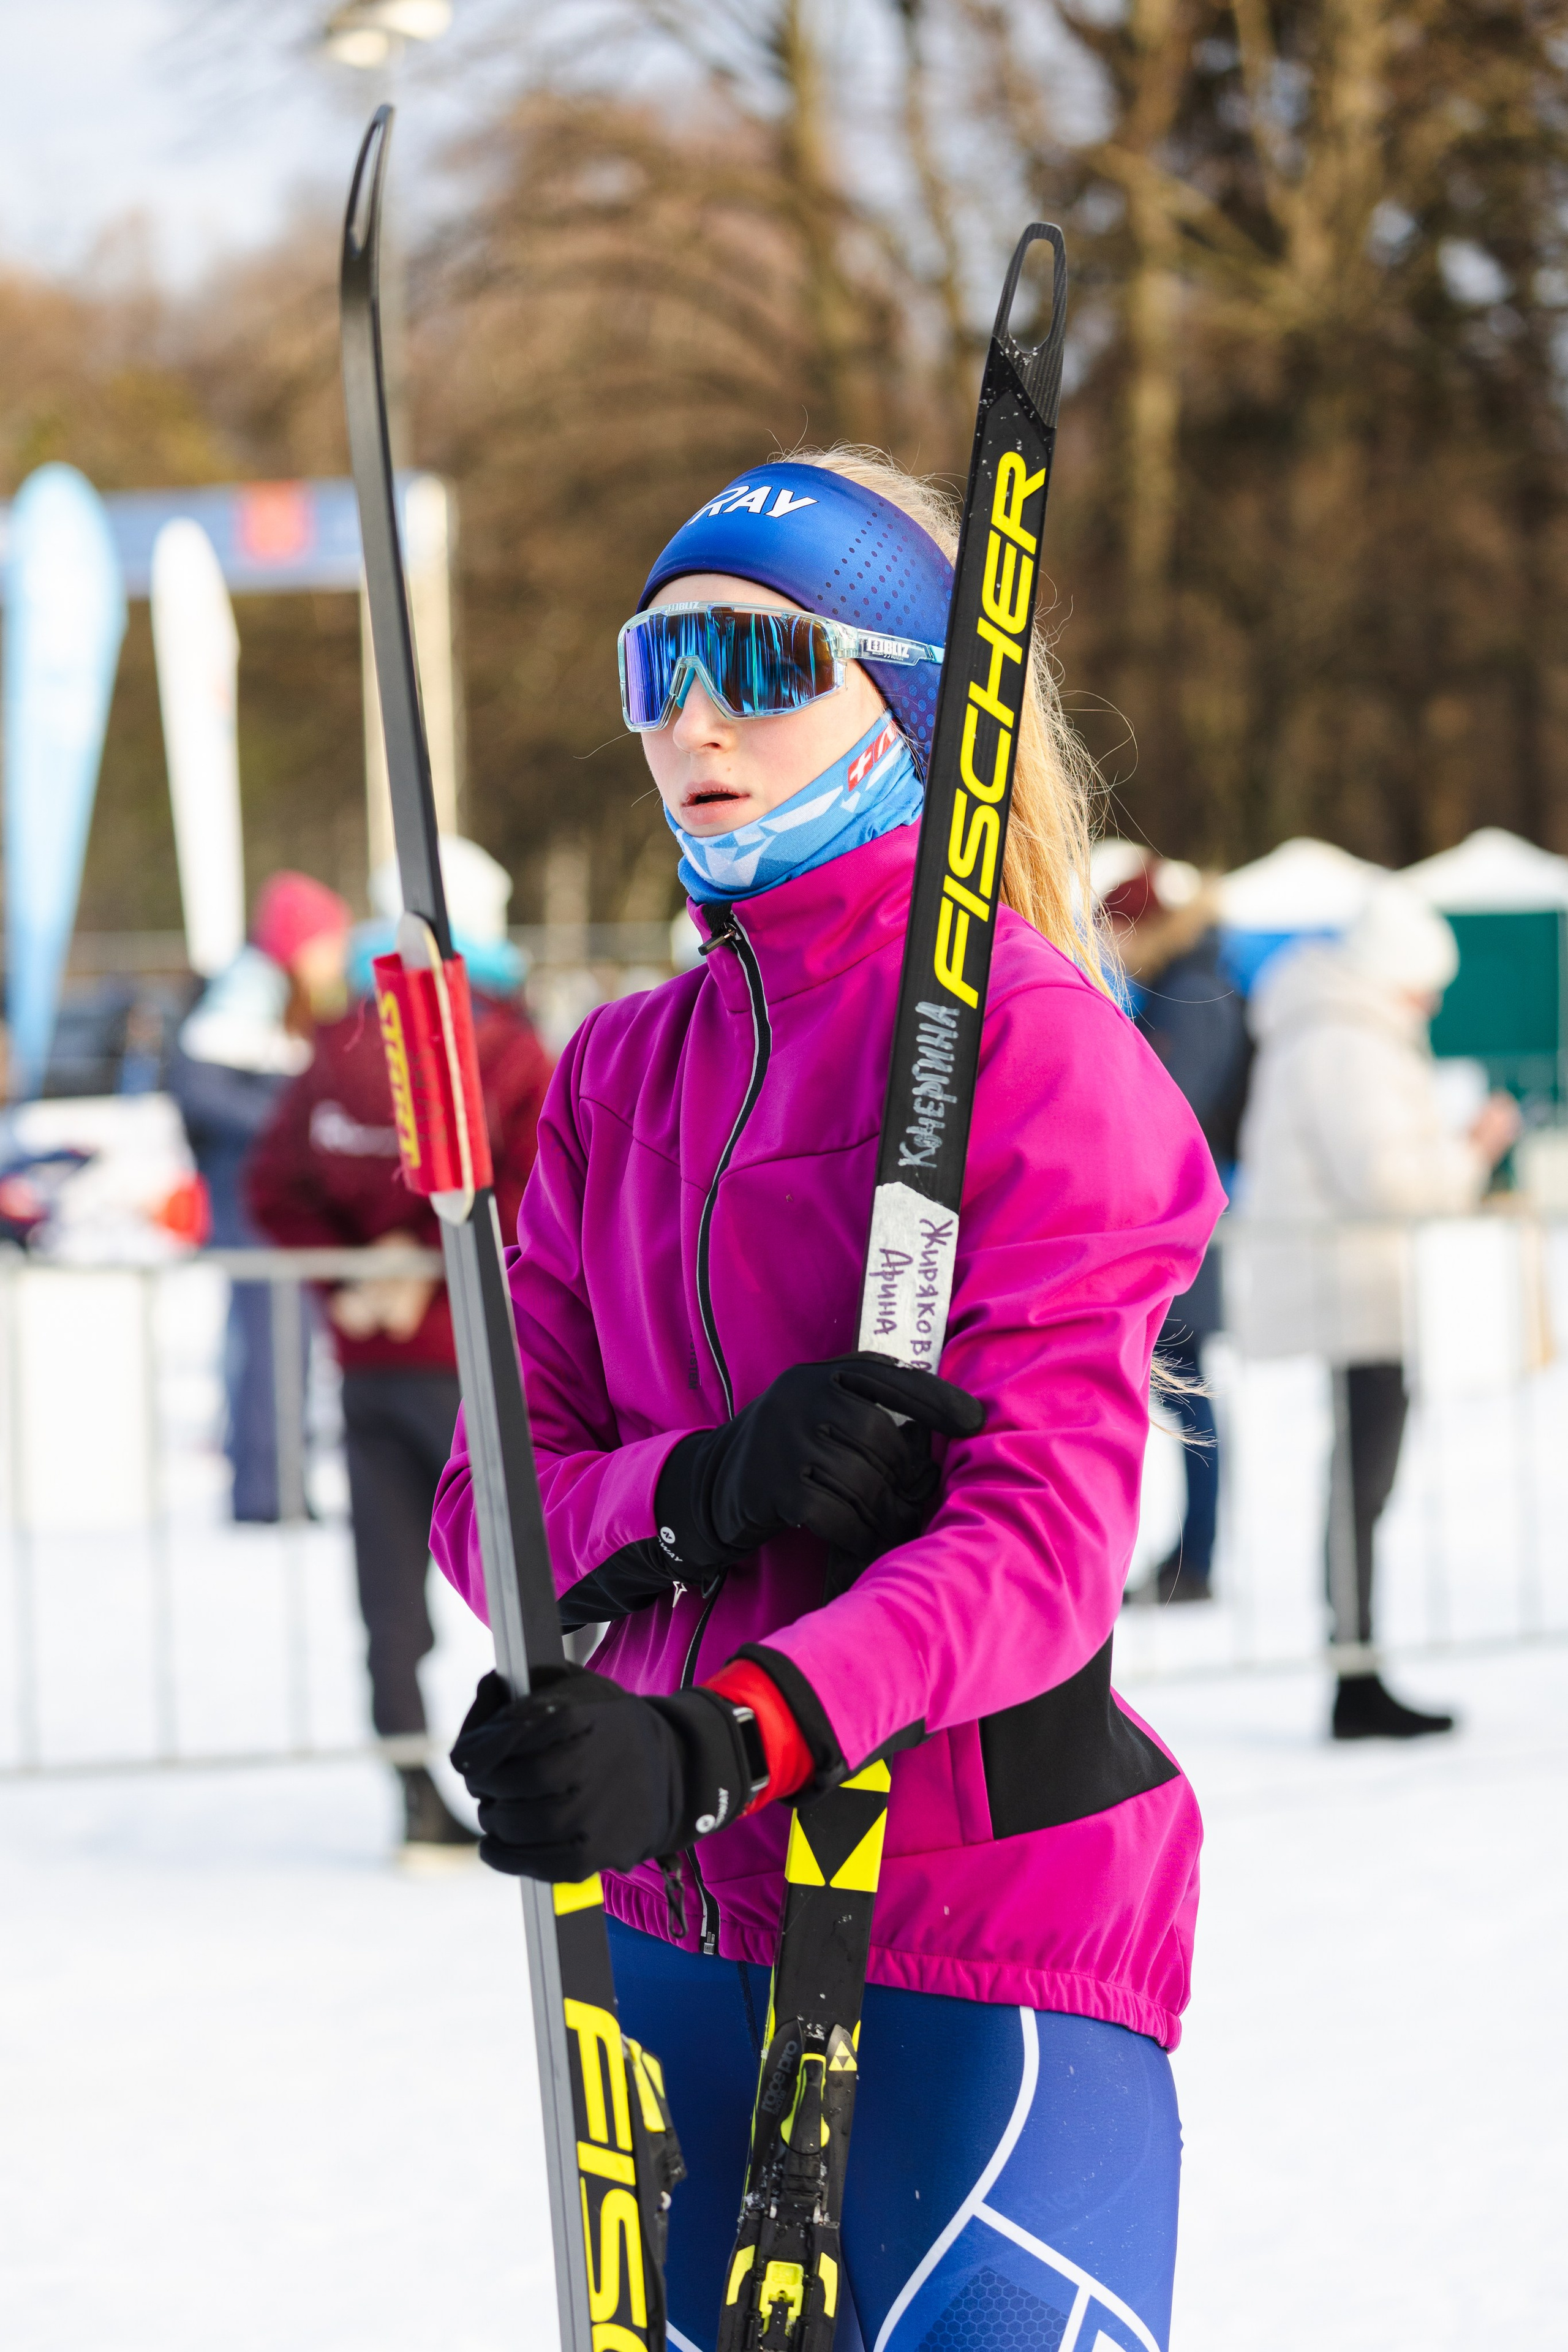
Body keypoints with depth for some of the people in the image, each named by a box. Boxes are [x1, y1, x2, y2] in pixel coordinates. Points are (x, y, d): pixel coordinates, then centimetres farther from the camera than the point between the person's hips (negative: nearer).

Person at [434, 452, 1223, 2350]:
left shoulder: (1027, 1036, -8)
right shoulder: (621, 1075, 11)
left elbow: (1045, 1528, -19)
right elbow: (490, 1501, 4)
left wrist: (718, 1742, -34)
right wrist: (702, 1491, -18)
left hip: (989, 1919, -6)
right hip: (681, 1923, 6)